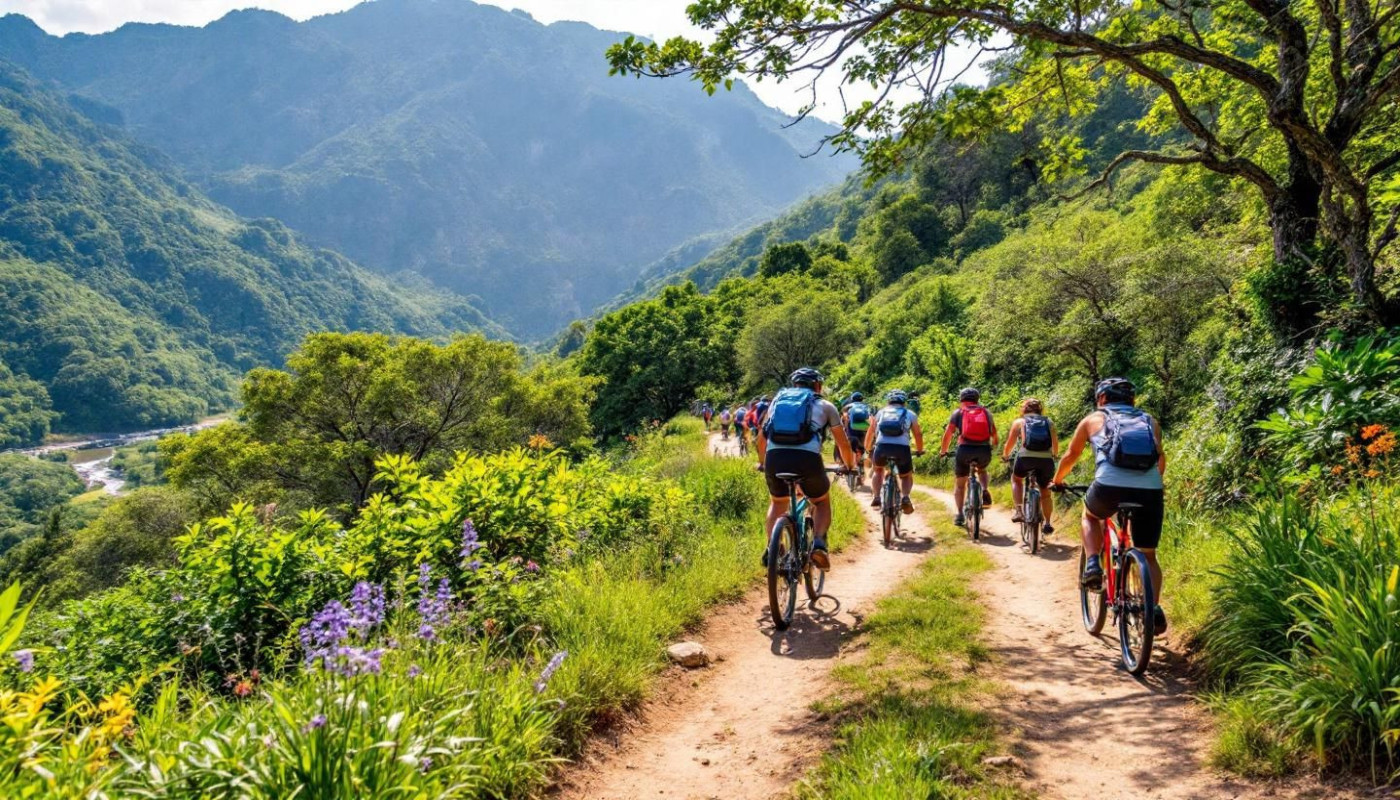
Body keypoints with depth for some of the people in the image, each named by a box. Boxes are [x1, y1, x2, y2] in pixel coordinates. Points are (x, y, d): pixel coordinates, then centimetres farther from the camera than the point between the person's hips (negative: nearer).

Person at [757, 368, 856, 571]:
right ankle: (818, 543, 0)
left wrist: (762, 462, 46)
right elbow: (843, 444, 21)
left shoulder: (778, 399, 27)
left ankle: (771, 549, 14)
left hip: (774, 458, 2)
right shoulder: (824, 405, 20)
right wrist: (849, 466, 39)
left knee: (777, 503, 31)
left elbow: (762, 437, 30)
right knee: (822, 502, 25)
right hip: (807, 458, -2)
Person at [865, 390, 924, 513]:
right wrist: (919, 450, 41)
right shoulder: (910, 414, 22)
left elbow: (870, 432, 28)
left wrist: (868, 449, 43)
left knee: (878, 471, 32)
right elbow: (918, 434, 24)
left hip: (882, 447, 1)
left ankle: (876, 498, 14)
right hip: (902, 448, -1)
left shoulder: (881, 412, 25)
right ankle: (905, 498, -6)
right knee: (907, 476, 23)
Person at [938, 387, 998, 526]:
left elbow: (948, 432, 4)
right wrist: (993, 446, 31)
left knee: (960, 484, 16)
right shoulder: (986, 412, 17)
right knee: (982, 470, 34)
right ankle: (985, 491, 7)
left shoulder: (958, 412, 12)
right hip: (984, 450, 2)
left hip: (965, 449, -2)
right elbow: (994, 433, 14)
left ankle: (960, 514, 9)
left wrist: (943, 450, 15)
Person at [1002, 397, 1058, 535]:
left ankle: (1018, 511, 14)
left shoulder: (1019, 422, 14)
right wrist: (1055, 455, 41)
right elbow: (1055, 446, 20)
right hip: (1046, 460, 1)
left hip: (1026, 458, -1)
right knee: (1045, 491, 21)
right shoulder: (1049, 422, 18)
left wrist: (1005, 456, 34)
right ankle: (1047, 524, 18)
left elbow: (1009, 444, 15)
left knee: (1016, 478, 28)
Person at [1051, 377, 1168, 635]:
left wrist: (1057, 480, 48)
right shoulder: (1150, 422, 27)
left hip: (1109, 487, -2)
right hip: (1150, 491, 2)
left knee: (1090, 516, 33)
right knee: (1148, 556, 18)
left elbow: (1071, 455, 31)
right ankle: (1154, 608, -1)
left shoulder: (1093, 419, 22)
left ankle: (1093, 565, 12)